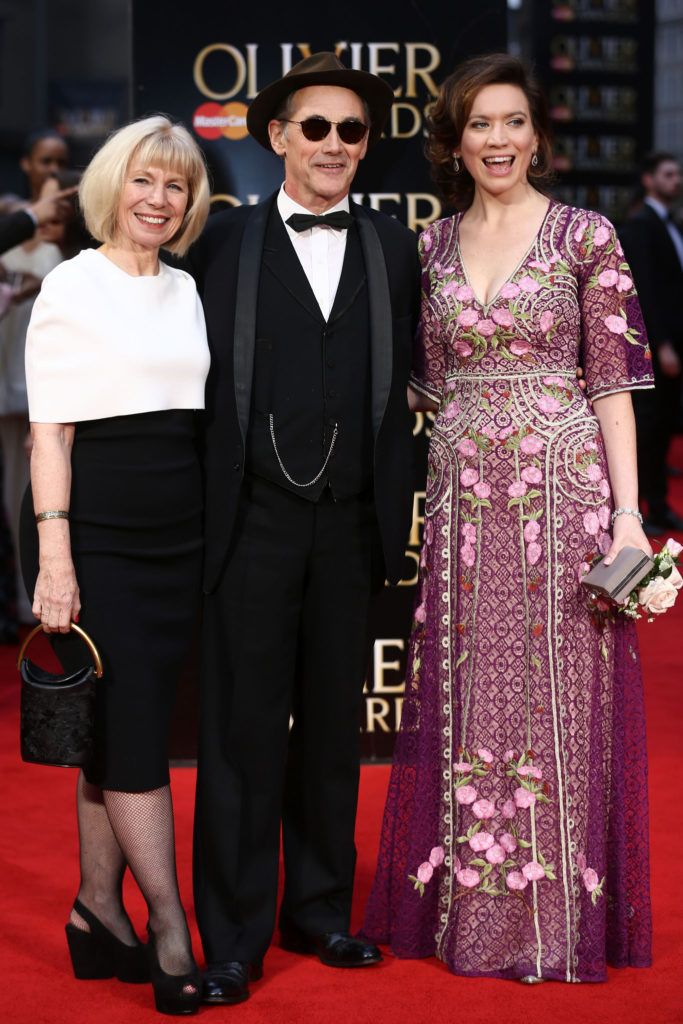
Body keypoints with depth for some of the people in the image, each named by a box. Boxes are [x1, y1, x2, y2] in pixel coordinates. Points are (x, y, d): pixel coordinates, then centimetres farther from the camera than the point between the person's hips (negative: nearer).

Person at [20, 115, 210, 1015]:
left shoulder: (186, 293, 14)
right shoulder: (72, 288, -3)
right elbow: (50, 429, -7)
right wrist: (53, 555, -15)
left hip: (176, 536, 6)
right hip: (97, 530, -6)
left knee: (123, 730, 8)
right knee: (132, 731, -5)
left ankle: (99, 909, 17)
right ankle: (170, 928, 0)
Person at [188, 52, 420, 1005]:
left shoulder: (394, 248, 9)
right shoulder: (225, 242, 2)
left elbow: (399, 381, 7)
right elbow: (196, 377, 0)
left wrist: (393, 510, 2)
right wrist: (199, 506, -5)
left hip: (350, 523, 3)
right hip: (254, 521, -2)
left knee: (333, 723, 12)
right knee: (242, 728, 1)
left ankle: (319, 910, 26)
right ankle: (234, 937, 10)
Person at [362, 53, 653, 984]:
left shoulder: (585, 237, -1)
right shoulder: (432, 248, 10)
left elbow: (612, 383, -4)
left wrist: (628, 513, -10)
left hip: (562, 491, -3)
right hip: (464, 500, 3)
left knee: (557, 697, 0)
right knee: (466, 703, 7)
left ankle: (560, 914, 12)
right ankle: (467, 906, 19)